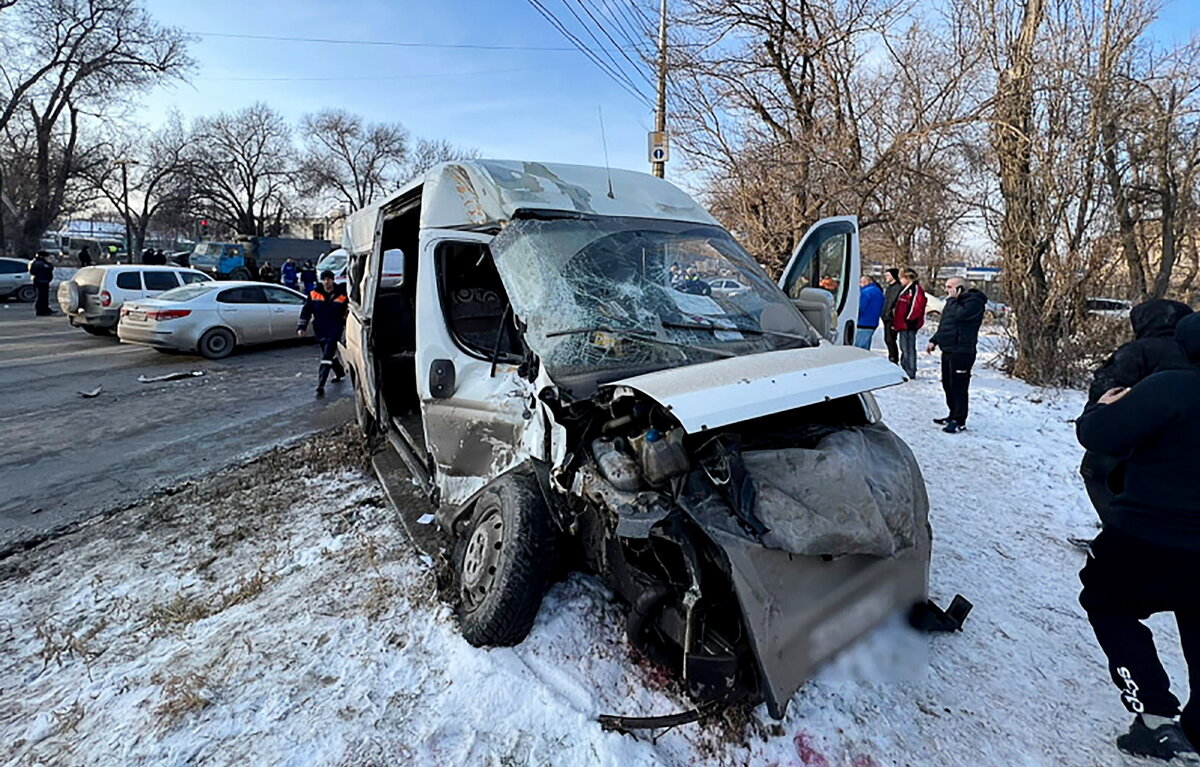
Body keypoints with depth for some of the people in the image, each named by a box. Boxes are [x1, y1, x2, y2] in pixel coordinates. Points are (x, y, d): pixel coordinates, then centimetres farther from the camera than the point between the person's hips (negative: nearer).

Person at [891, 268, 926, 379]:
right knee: (904, 348, 15)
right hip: (902, 324, 10)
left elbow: (916, 305, -20)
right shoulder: (905, 289, 18)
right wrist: (896, 321, 19)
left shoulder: (915, 289, -12)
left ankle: (910, 373, -2)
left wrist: (908, 319, -18)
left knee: (909, 348, -6)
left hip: (909, 324, -10)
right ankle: (905, 370, 23)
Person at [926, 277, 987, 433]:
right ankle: (953, 415, 26)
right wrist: (934, 340, 20)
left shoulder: (974, 301, -9)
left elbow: (961, 314, -29)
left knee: (958, 386, -8)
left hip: (962, 352, -10)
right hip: (948, 350, 10)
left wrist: (952, 299, -15)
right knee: (948, 385, 15)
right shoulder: (955, 302, 21)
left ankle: (959, 421, -3)